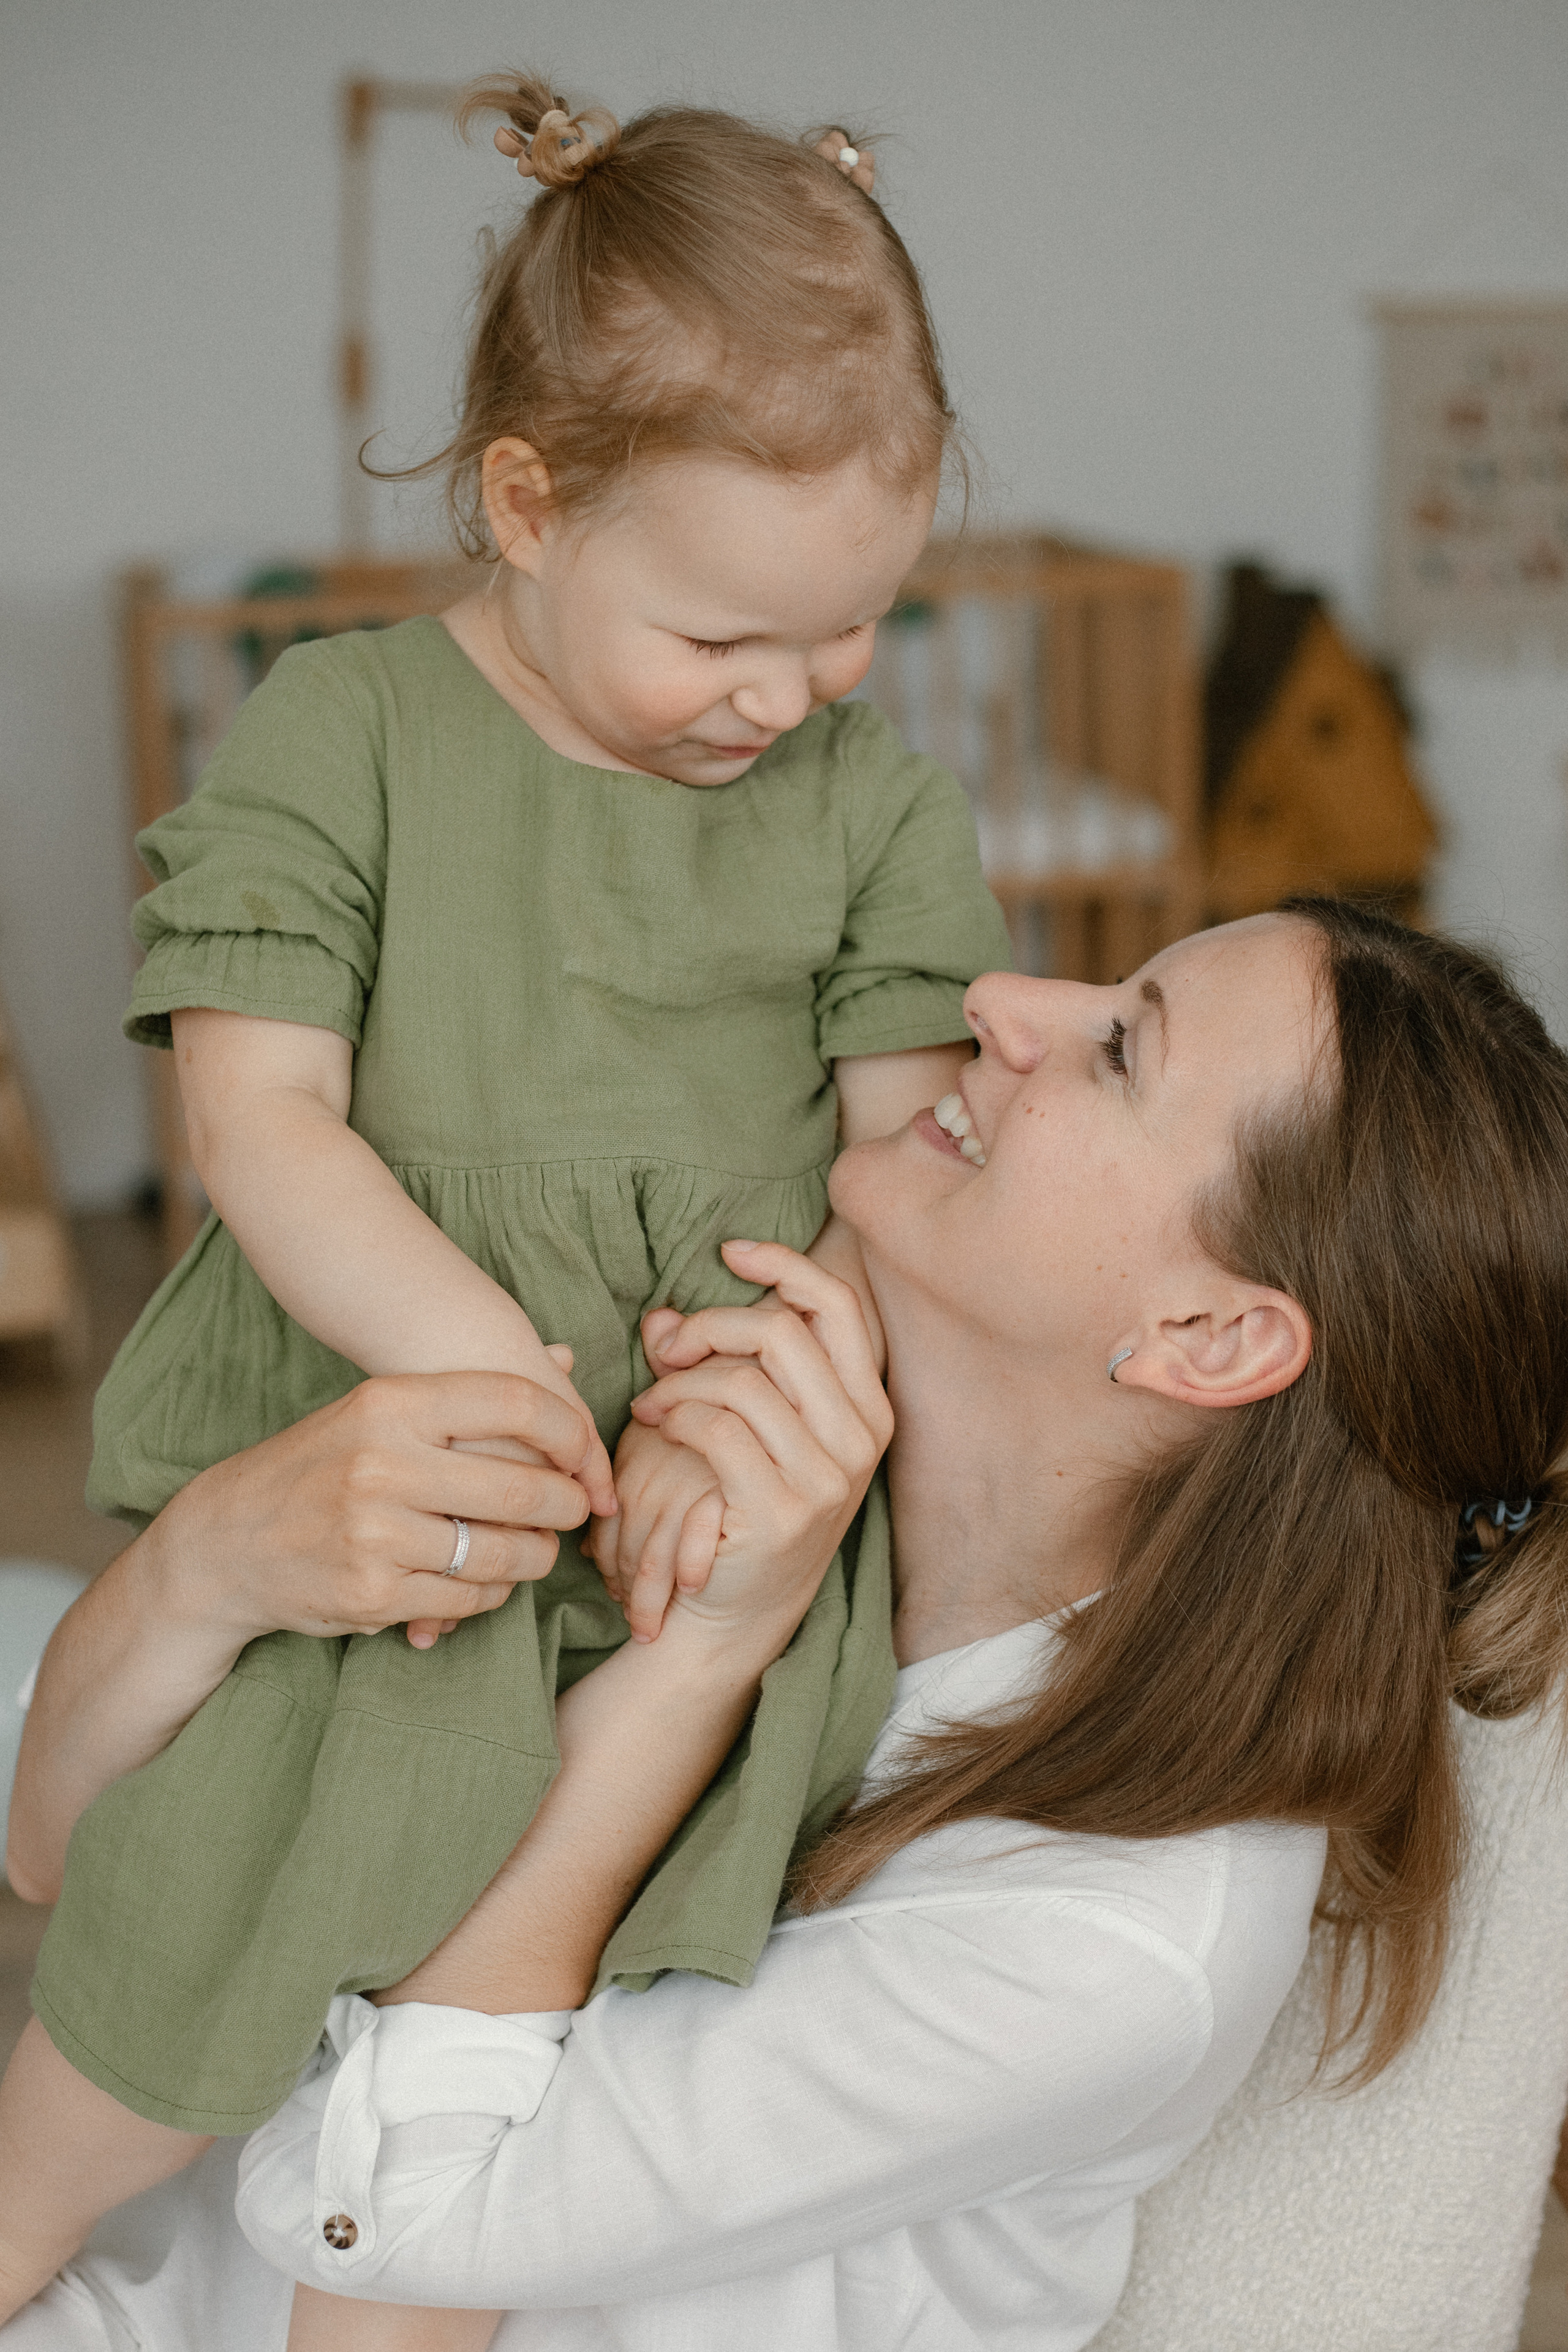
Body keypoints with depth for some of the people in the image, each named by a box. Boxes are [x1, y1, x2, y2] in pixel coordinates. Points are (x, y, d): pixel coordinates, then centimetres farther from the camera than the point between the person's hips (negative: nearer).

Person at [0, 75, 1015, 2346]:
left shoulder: (874, 798, 7)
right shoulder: (339, 733, 0)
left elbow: (914, 1151, 2)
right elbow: (262, 1108, -7)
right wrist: (461, 1346, -22)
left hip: (710, 1500, 2)